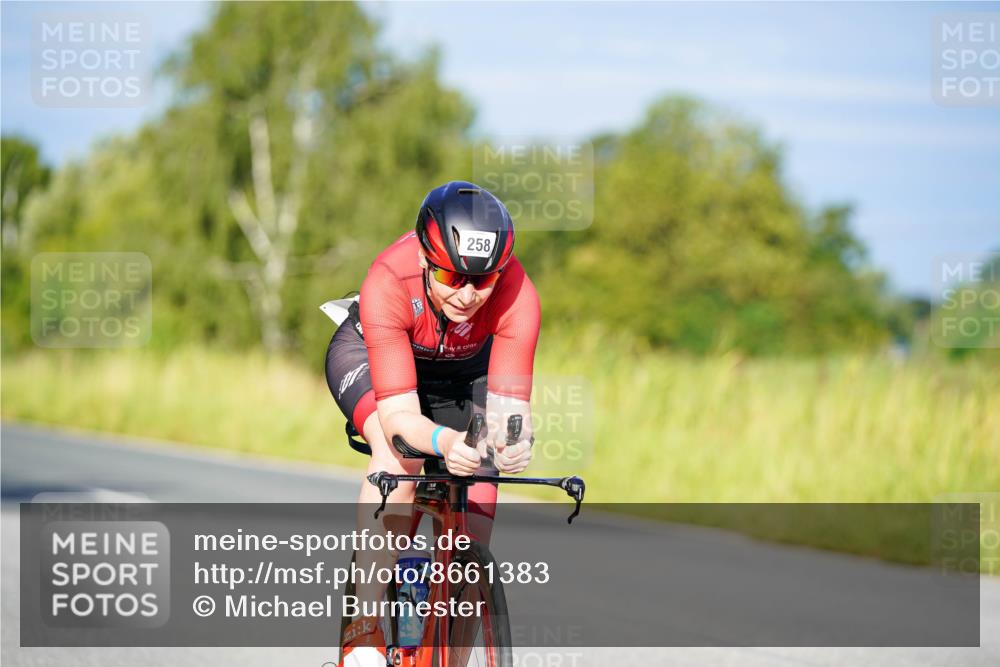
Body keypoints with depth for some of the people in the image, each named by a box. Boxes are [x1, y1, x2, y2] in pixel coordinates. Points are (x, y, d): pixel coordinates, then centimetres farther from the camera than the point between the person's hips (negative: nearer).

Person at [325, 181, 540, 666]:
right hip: (369, 354, -2)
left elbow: (509, 405, -39)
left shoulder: (517, 295, -36)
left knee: (472, 534, -8)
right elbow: (398, 415, -43)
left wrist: (512, 439, -62)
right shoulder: (388, 282, -41)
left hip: (465, 370, 2)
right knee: (399, 453, -34)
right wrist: (443, 441, -64)